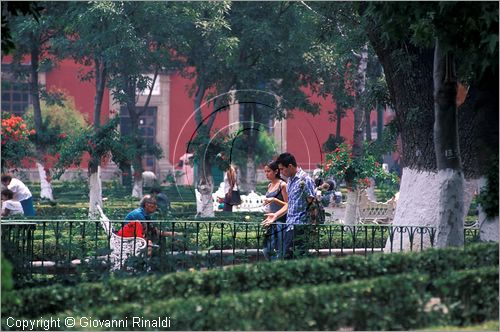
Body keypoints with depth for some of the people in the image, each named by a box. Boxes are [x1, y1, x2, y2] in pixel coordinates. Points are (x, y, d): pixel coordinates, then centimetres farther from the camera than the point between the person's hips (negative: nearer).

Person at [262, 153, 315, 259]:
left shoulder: (305, 180, -11)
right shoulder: (290, 180, 17)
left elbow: (311, 203, -13)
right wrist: (276, 215, 21)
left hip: (300, 225, -9)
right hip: (289, 225, 9)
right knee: (287, 257, 9)